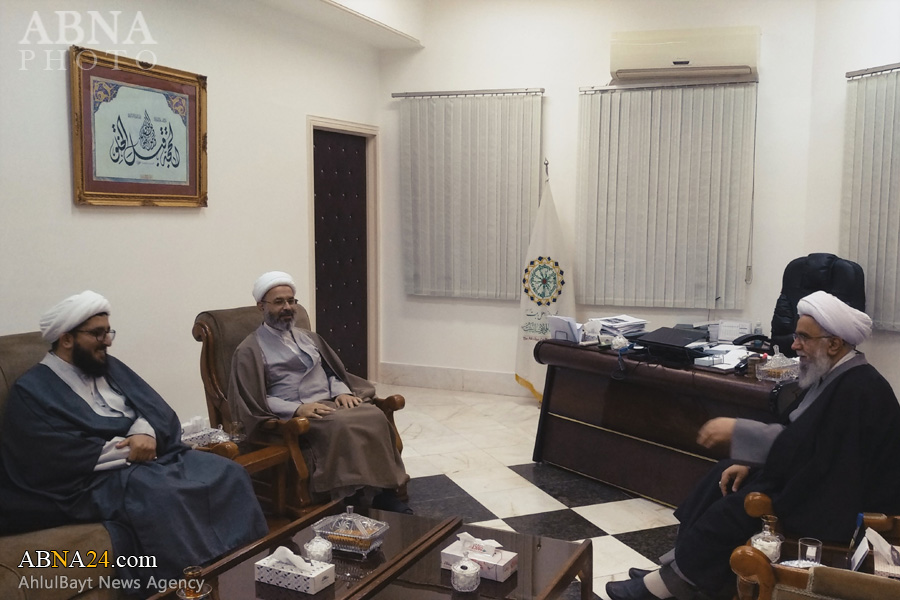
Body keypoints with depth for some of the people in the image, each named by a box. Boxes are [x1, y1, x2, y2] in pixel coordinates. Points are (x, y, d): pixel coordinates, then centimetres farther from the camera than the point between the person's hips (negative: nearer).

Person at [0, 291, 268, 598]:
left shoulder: (110, 367, 18)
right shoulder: (31, 390, -4)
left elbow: (153, 406, 11)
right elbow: (57, 458, -15)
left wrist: (145, 432, -12)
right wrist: (126, 448, -12)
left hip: (151, 456, 7)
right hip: (95, 479, -7)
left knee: (227, 473, -15)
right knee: (161, 495, -37)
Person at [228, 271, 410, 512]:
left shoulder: (308, 337, 23)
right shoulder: (250, 350, 3)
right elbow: (252, 400, -6)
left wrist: (342, 392, -1)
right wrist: (297, 408, -18)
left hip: (330, 404, 6)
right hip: (293, 416, -6)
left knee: (374, 416, -27)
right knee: (343, 425, -36)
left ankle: (386, 492, -30)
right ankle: (370, 495, -31)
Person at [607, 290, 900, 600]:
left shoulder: (859, 389, -25)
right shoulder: (834, 376, 6)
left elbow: (802, 445, -31)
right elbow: (797, 437, 9)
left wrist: (738, 431, -27)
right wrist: (750, 461, -2)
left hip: (840, 503, -10)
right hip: (818, 478, 10)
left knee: (733, 510, -16)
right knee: (725, 478, 3)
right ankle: (678, 567, 4)